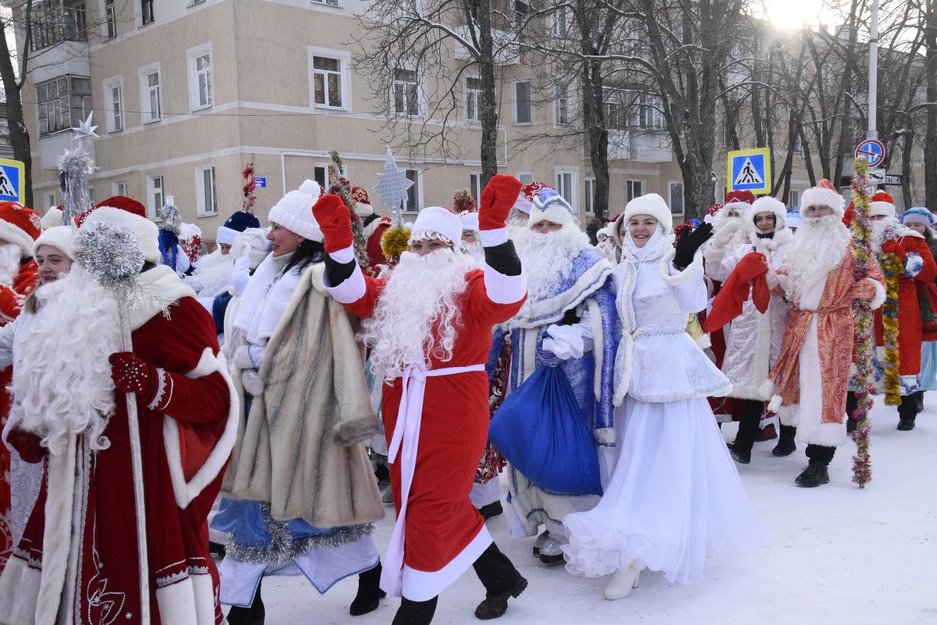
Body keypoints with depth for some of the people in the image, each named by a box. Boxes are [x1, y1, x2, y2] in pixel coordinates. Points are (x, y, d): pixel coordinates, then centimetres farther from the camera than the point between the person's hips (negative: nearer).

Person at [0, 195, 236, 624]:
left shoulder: (174, 310, -10)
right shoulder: (75, 307, 13)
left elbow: (216, 395, -15)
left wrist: (152, 384, -26)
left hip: (147, 483, -7)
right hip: (80, 486, 7)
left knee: (138, 585, -4)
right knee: (77, 578, 14)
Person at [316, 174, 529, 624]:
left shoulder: (470, 285, -4)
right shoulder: (396, 287, 13)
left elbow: (507, 297, -25)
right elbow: (352, 292, -1)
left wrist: (494, 229, -35)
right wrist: (339, 242, -18)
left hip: (454, 417, -7)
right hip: (404, 415, 7)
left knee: (431, 510, -1)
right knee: (447, 506, 17)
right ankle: (501, 578, 37)